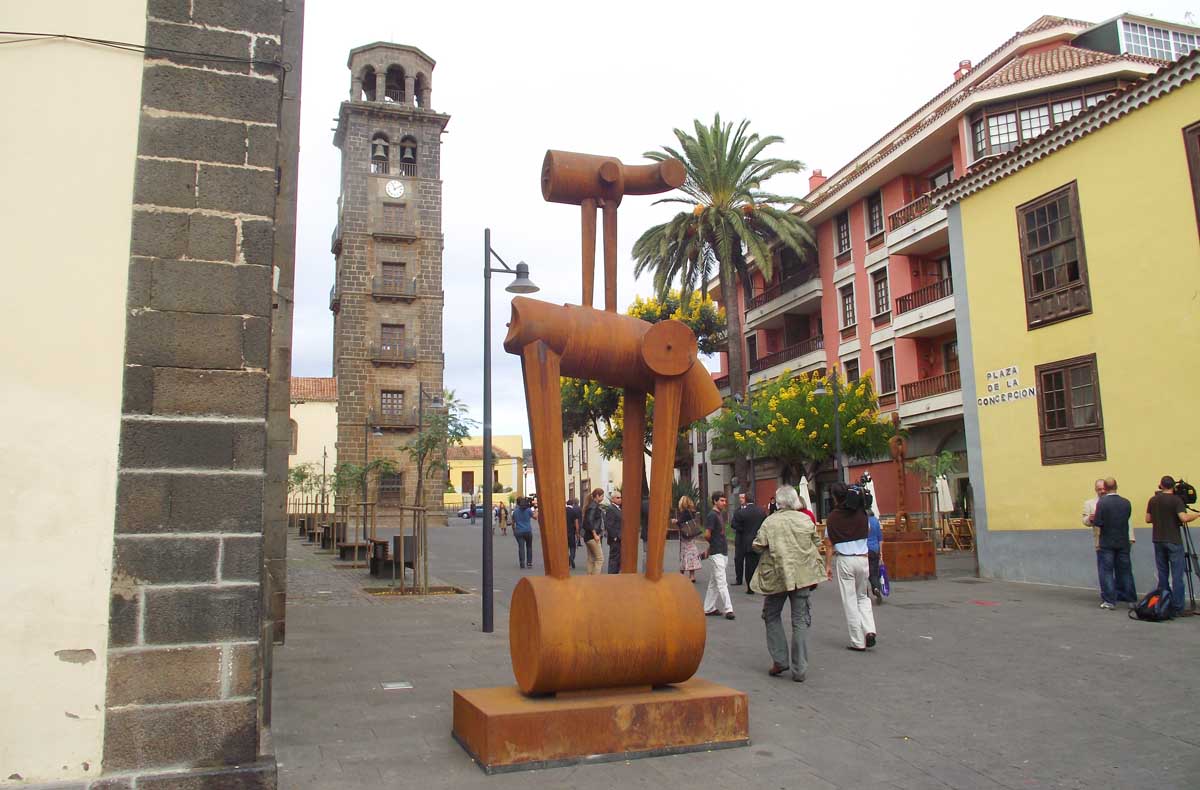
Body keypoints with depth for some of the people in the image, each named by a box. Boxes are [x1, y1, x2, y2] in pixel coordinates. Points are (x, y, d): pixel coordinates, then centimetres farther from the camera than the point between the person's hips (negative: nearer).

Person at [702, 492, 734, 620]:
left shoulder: (721, 514, 14)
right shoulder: (712, 515, -14)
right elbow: (707, 535, -19)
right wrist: (712, 544, 2)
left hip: (723, 552, 9)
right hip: (716, 553, -9)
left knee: (714, 582, 12)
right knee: (721, 582, -7)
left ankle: (708, 608, 18)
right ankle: (728, 609, -7)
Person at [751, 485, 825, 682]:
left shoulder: (770, 521, -8)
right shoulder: (806, 520, 0)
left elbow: (757, 546, -9)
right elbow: (817, 545, 8)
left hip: (776, 576, -2)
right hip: (802, 576, 2)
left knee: (772, 616, 17)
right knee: (800, 621, 6)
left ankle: (779, 660, 11)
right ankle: (799, 669, 6)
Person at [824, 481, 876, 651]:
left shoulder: (832, 517, -7)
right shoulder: (861, 512, 0)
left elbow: (830, 544, -7)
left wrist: (827, 565, 0)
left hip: (843, 560, -3)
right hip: (862, 558, 3)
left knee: (849, 601, 4)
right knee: (863, 597, 19)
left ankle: (858, 642, 5)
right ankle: (869, 631, -1)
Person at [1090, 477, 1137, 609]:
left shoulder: (1102, 502, -15)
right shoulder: (1126, 503, 0)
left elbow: (1097, 523, -18)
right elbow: (1126, 519, 9)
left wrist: (1092, 519, 2)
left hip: (1106, 543, -4)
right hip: (1123, 542, 4)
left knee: (1106, 571, 2)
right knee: (1125, 571, 14)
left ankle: (1109, 601, 1)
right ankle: (1131, 599, 22)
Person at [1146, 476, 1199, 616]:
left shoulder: (1153, 500, 7)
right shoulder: (1176, 500, -9)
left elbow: (1148, 519, 12)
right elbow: (1184, 518, -21)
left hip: (1158, 541, 5)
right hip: (1173, 541, -5)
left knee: (1162, 574, 11)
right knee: (1177, 575, -2)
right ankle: (1177, 608, -4)